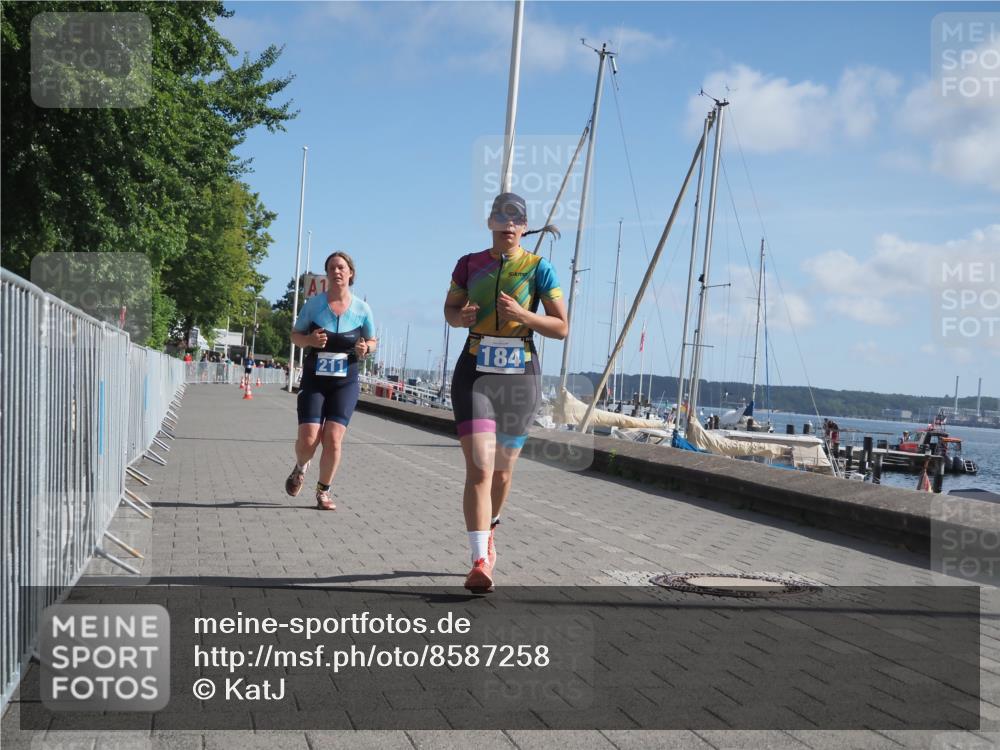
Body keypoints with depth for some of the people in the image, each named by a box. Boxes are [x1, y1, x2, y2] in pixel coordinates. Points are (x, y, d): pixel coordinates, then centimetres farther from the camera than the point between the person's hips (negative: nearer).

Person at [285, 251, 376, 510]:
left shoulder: (362, 309, 0)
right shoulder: (313, 304, -2)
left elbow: (372, 341, 12)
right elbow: (295, 335, 7)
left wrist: (366, 349, -11)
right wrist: (310, 340, -15)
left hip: (346, 382, 1)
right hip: (314, 380, 0)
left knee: (333, 439, -9)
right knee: (308, 439, -10)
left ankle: (323, 491, 12)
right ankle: (300, 468, 26)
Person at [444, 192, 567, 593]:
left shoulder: (538, 268, -1)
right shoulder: (469, 264, 4)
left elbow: (561, 327, -2)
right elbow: (450, 307, 18)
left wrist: (522, 315, -18)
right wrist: (461, 317, -6)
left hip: (520, 376, 1)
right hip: (475, 373, 0)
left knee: (502, 470, 15)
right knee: (478, 469, -15)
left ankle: (488, 536, 41)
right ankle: (480, 562, -18)